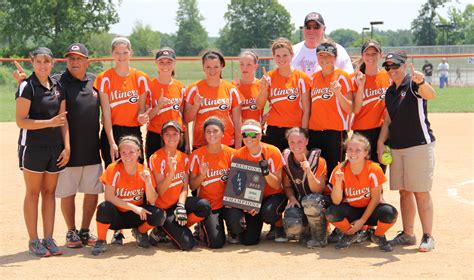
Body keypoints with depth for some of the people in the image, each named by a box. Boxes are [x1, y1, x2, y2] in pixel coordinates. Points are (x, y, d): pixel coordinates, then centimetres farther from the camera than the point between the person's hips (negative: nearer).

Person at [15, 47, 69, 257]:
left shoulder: (57, 88, 10)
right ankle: (33, 241, 6)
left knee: (49, 192, 8)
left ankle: (48, 239, 14)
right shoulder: (27, 86, -7)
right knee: (33, 193, 0)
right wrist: (50, 122, -20)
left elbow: (63, 120, 12)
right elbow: (21, 121, -13)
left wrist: (67, 146, 3)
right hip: (33, 147, -5)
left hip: (55, 148, 5)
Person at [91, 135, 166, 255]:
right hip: (116, 216, -3)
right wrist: (134, 207, -25)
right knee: (105, 207, -36)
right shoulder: (113, 169, -15)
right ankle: (101, 241, -8)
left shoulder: (144, 171, -7)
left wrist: (148, 182, -28)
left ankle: (140, 232, 10)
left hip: (136, 216, 3)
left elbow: (152, 201, -10)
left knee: (159, 214, -25)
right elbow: (109, 197, -19)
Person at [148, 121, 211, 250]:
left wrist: (181, 206, -16)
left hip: (178, 201, 6)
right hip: (163, 209, -5)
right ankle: (160, 230, 7)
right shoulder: (156, 158, -13)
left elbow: (185, 187, 1)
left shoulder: (184, 158, 5)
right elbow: (160, 191, -18)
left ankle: (179, 228, -4)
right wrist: (171, 171, -31)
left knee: (205, 206, -27)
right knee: (187, 244, -20)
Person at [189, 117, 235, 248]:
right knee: (217, 242, -17)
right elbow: (192, 186, -3)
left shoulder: (231, 154, -2)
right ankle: (203, 229, 18)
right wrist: (202, 175, -22)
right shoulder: (197, 155, -6)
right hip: (208, 205, -1)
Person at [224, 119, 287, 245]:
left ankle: (279, 228, -1)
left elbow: (277, 185, -11)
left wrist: (266, 172, -30)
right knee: (249, 240, -17)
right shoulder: (238, 155, -8)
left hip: (272, 195, -1)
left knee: (269, 211, -37)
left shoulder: (273, 152, -13)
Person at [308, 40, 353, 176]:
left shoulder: (342, 76, -3)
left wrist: (338, 93, -21)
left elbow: (349, 109, -7)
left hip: (335, 132, -5)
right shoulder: (313, 78, 12)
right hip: (314, 132, 5)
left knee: (333, 172, -4)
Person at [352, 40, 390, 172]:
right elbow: (356, 109, -10)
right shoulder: (355, 78, -3)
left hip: (383, 130, 3)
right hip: (362, 130, -3)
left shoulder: (388, 76, 5)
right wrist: (361, 86, -19)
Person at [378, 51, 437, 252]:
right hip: (396, 147, 7)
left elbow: (431, 95, -29)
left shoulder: (413, 85, -7)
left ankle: (427, 237, 0)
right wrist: (381, 142, 6)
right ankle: (408, 234, 18)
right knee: (404, 192, 10)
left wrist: (421, 82, -50)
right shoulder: (390, 92, 14)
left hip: (419, 145, -7)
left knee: (421, 192, -6)